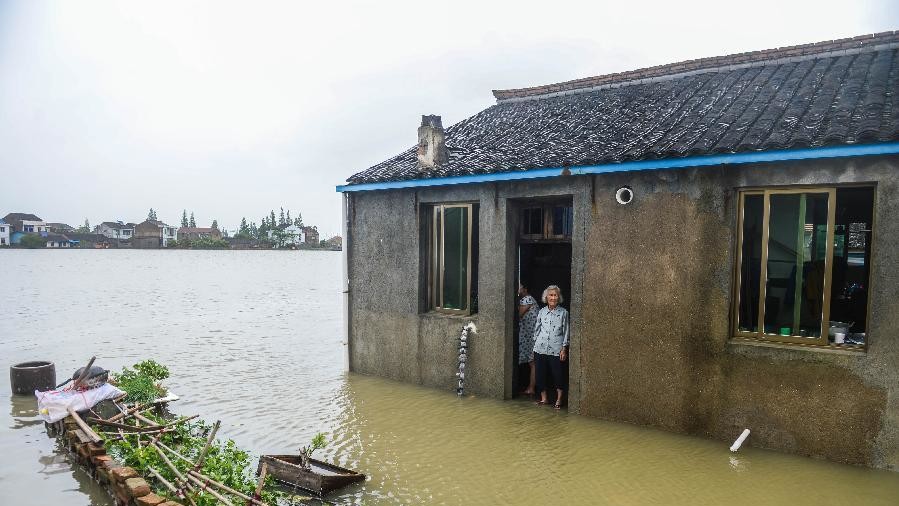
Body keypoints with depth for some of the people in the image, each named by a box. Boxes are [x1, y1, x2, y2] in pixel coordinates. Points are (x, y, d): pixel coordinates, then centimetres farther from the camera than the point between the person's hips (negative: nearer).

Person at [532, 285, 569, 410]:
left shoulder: (563, 312, -1)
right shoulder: (542, 312, 7)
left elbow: (566, 331, -1)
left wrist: (564, 348, -5)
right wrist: (535, 343, 10)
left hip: (556, 350, -3)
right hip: (540, 348, 3)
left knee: (558, 375, 0)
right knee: (540, 374, 8)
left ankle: (559, 400, 14)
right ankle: (543, 398, 21)